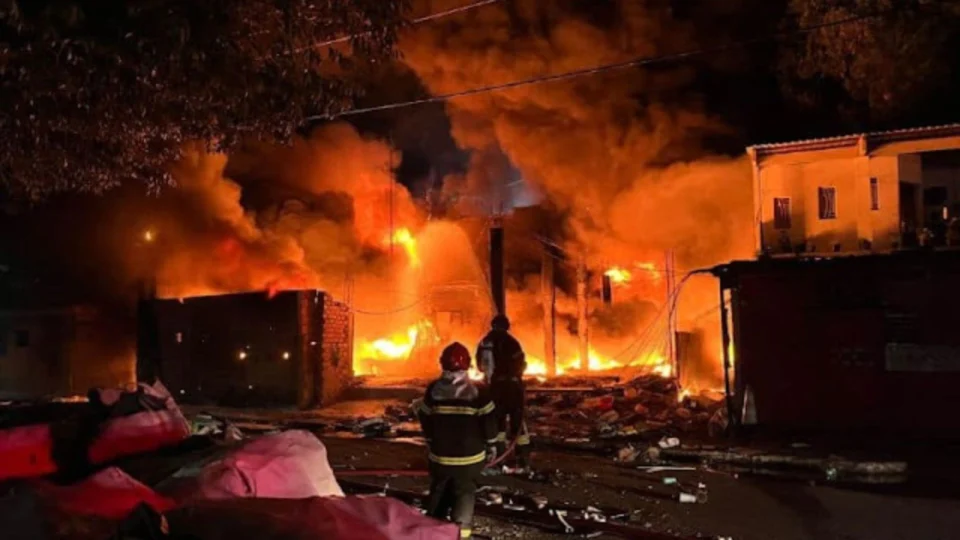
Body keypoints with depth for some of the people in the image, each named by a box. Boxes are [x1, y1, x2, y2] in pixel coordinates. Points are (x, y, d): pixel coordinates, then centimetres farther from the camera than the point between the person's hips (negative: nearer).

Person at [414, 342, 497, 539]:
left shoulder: (434, 389, -4)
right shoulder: (477, 391, -12)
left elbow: (426, 419, 5)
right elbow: (488, 420, -9)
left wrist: (430, 442, 20)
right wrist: (491, 445, 4)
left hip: (440, 452, 3)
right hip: (469, 453, -2)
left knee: (439, 489, 19)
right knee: (465, 491, 5)